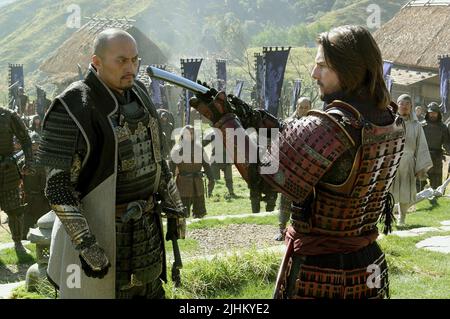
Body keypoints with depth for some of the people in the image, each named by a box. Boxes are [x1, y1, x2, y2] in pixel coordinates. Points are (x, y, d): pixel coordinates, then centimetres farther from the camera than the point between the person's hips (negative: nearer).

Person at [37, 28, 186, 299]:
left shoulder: (138, 94, 5)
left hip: (148, 226, 7)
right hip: (102, 229, -7)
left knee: (152, 292, 16)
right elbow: (57, 185, -18)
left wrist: (174, 207, 14)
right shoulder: (73, 109, -17)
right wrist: (85, 245, -21)